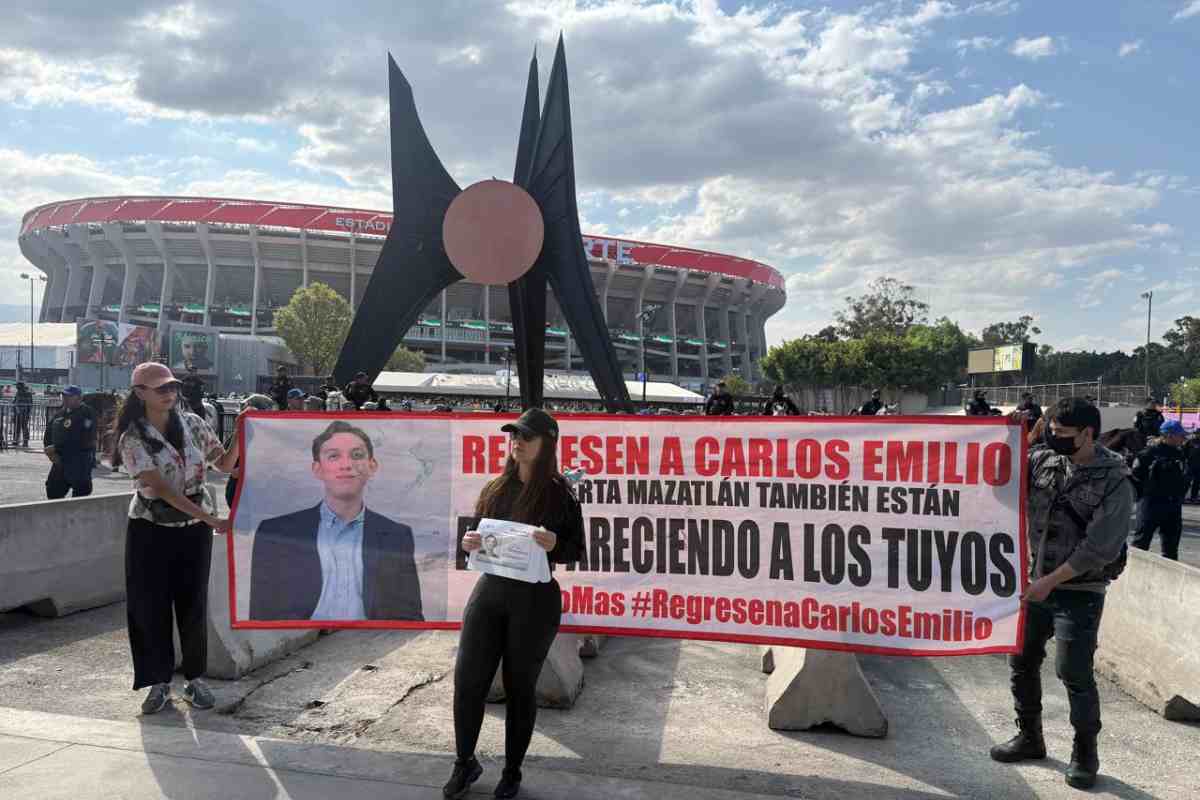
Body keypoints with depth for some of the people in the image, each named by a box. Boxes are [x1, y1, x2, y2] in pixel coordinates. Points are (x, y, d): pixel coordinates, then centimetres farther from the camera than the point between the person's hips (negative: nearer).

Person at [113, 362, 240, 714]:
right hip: (151, 530, -2)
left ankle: (195, 679, 20)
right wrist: (211, 518, -26)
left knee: (193, 604, 6)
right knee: (150, 606, 2)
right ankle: (159, 682, 18)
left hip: (194, 529, 2)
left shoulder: (192, 423, 1)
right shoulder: (133, 438, -11)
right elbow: (162, 489, -19)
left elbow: (224, 464, 6)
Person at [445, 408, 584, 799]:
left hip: (536, 598, -4)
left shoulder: (560, 493, -7)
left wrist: (554, 545, -24)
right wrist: (469, 543, -7)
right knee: (467, 680, 4)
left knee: (520, 687, 9)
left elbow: (576, 551, -3)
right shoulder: (494, 489, 7)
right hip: (489, 590, 4)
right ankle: (465, 763, 28)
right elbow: (476, 534, 16)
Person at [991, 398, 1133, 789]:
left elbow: (1100, 546, -17)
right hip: (1033, 583, 5)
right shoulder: (1043, 459, -1)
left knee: (1074, 672, -2)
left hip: (1079, 592, -5)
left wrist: (1051, 580, -19)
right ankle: (1029, 737, 32)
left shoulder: (1114, 481, -13)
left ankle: (1085, 753, 20)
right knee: (1021, 661, 13)